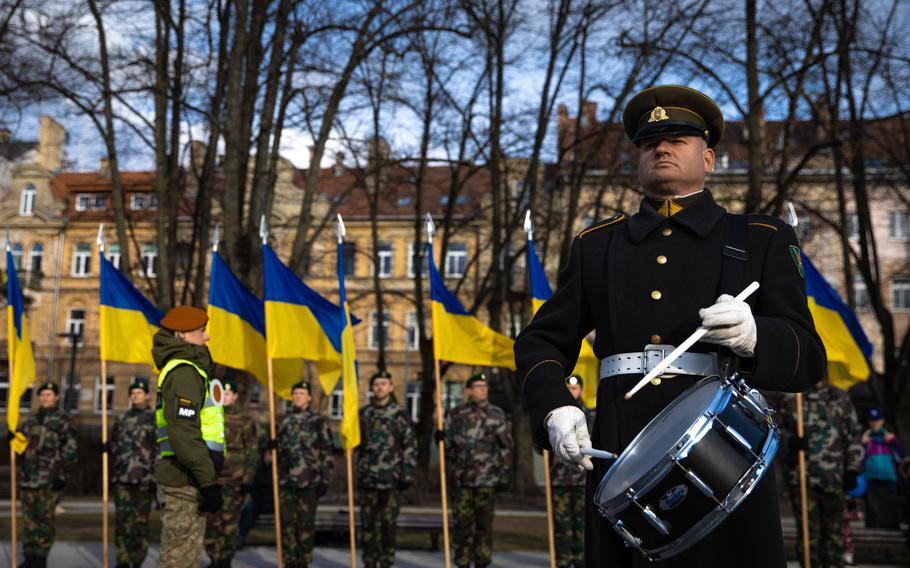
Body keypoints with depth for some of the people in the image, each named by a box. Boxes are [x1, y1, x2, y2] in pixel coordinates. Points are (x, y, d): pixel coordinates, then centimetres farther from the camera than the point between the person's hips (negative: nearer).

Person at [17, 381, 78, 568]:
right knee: (29, 519, 9)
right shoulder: (32, 420, 17)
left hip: (49, 481, -6)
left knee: (45, 519, -3)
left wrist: (61, 474, -12)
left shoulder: (62, 421, -2)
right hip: (28, 479, 6)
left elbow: (69, 450, -7)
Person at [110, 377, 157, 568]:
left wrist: (154, 476, -11)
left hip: (144, 479, -3)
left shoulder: (155, 419, 1)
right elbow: (113, 447, 20)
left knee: (141, 522, 1)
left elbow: (160, 450, -4)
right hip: (122, 479, 4)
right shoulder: (121, 419, 15)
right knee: (123, 520, 2)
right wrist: (111, 472, 13)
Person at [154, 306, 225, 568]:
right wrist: (209, 481, -21)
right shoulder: (185, 372, -13)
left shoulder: (179, 369, 19)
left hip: (183, 479, 10)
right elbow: (183, 432, -23)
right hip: (186, 481, -10)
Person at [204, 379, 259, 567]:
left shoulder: (245, 422, 3)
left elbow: (252, 453, 0)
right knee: (210, 522, 3)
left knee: (230, 522, 0)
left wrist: (248, 479, -7)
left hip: (234, 481, -3)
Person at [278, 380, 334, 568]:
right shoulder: (284, 421, 13)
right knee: (287, 523, 4)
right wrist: (275, 477, 15)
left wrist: (325, 480, -6)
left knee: (306, 524, 0)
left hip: (308, 481, -4)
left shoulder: (318, 422, 1)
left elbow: (326, 453, -1)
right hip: (286, 481, 4)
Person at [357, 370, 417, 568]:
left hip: (391, 477, -3)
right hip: (367, 477, 3)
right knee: (368, 522, 5)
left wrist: (407, 473, -7)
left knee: (388, 522, 0)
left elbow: (410, 445, 0)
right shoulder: (363, 414, 11)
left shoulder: (400, 415, 2)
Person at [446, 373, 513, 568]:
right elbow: (448, 442, 16)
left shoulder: (497, 415, 6)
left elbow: (506, 447, 6)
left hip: (487, 478, -1)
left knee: (484, 523, 2)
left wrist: (504, 475, 1)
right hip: (462, 478, 1)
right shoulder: (457, 414, 8)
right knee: (462, 522, 3)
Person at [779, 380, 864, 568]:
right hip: (801, 476, 0)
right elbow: (779, 429, 13)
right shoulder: (790, 399, 8)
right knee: (807, 526, -1)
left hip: (832, 476, 0)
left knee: (833, 526, 7)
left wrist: (852, 470, 3)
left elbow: (854, 435, 9)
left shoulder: (840, 398, 7)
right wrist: (790, 440, -10)